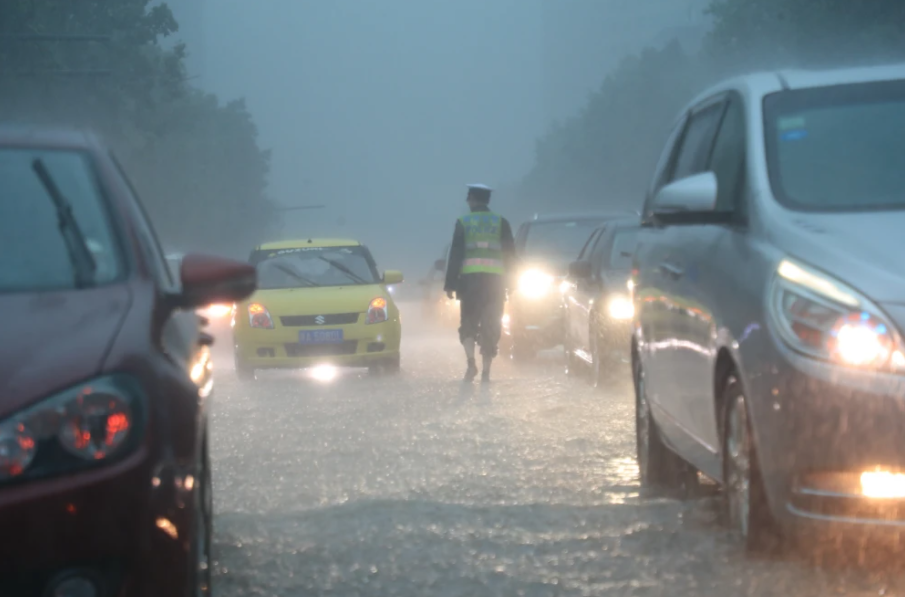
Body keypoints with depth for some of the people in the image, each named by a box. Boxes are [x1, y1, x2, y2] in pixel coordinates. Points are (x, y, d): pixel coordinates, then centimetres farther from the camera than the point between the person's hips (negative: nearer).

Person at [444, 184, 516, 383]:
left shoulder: (463, 223, 5)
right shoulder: (501, 223, 10)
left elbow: (455, 255, 1)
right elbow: (510, 254, 8)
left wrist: (450, 283, 3)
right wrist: (509, 281, 13)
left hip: (470, 278, -1)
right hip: (495, 279, 1)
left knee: (468, 323, 7)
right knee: (491, 326, 6)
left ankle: (471, 363, -13)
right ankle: (486, 371, 2)